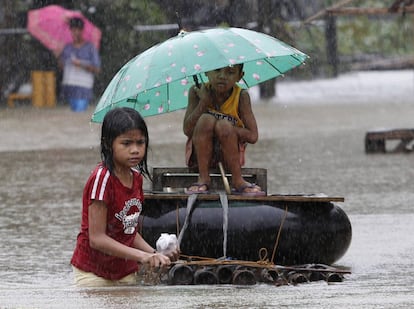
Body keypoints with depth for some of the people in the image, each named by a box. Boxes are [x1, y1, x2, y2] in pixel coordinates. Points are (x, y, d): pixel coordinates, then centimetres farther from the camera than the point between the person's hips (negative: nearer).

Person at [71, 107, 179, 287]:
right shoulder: (102, 178, -18)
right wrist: (141, 256, -27)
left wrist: (154, 254, -4)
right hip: (94, 275, -7)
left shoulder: (136, 177, 5)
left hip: (125, 275, 7)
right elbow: (97, 238, -21)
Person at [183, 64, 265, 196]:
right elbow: (187, 130, -16)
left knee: (223, 125, -30)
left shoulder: (241, 96, -12)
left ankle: (237, 180, -21)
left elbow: (252, 136, -15)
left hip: (229, 155, -1)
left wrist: (226, 129, -23)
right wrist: (204, 102, -24)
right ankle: (203, 179, -21)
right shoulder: (197, 92, -9)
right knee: (206, 120, -27)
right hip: (201, 154, 1)